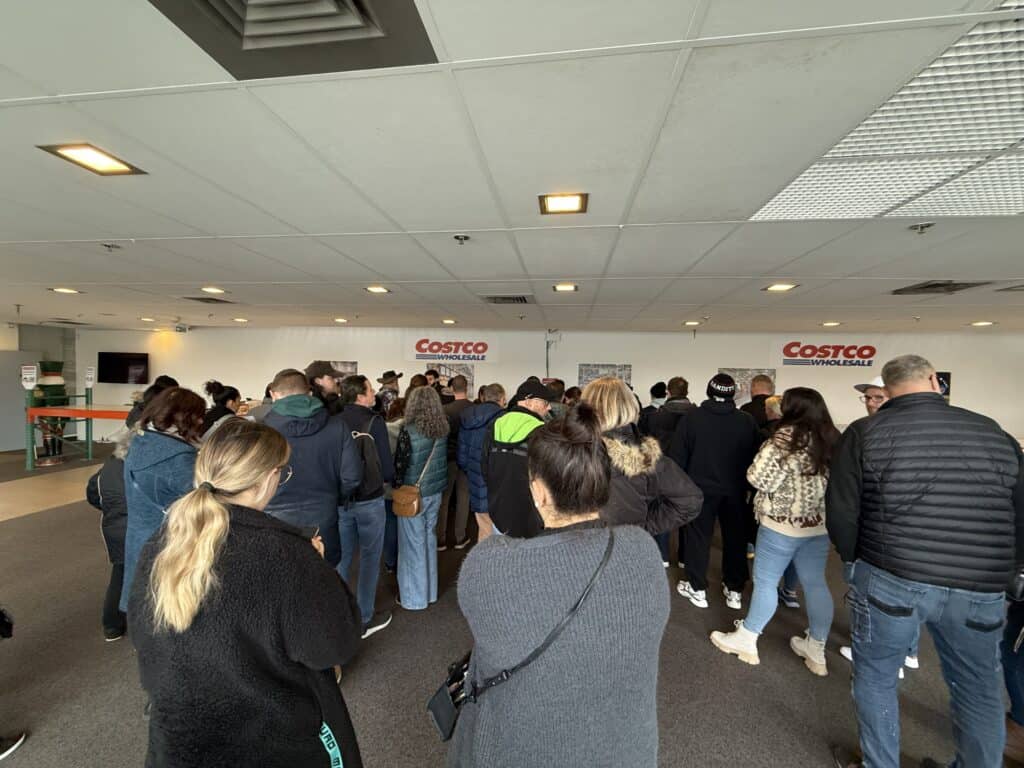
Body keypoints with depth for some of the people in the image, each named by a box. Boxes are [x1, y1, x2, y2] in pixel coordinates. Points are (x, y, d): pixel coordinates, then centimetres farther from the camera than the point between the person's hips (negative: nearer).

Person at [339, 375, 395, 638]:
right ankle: (365, 619, 23)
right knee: (369, 557, 11)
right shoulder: (374, 422, -17)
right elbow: (387, 469, -16)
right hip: (370, 500, -4)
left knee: (342, 556, 19)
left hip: (340, 499, 5)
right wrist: (385, 479, 6)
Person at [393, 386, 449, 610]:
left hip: (413, 494, -5)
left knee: (413, 543, 9)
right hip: (436, 491, 5)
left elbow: (401, 463, -12)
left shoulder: (409, 430, -18)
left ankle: (414, 597, 23)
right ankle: (430, 591, 33)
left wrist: (396, 482, 5)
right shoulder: (443, 429, -3)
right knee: (430, 538, 18)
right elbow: (444, 460, 5)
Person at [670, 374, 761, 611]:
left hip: (701, 488, -2)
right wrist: (747, 483, 15)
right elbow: (755, 456, 2)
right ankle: (734, 590, 26)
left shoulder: (692, 417, -11)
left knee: (698, 536, 9)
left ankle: (697, 588, 18)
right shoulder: (747, 420, -5)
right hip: (735, 490, 3)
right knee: (735, 538, 16)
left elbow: (677, 456, -9)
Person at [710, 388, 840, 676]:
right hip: (820, 525, 7)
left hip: (782, 524, -7)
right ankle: (816, 651, 29)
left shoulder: (787, 437, -18)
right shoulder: (833, 439, 4)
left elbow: (759, 478, -20)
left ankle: (745, 640, 20)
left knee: (765, 581, 5)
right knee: (815, 583, 16)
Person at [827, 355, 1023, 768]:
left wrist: (855, 560, 10)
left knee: (875, 677, 17)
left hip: (889, 579, -3)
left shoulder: (865, 433, -9)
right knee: (979, 688, 24)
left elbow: (841, 513, -9)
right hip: (980, 589, 4)